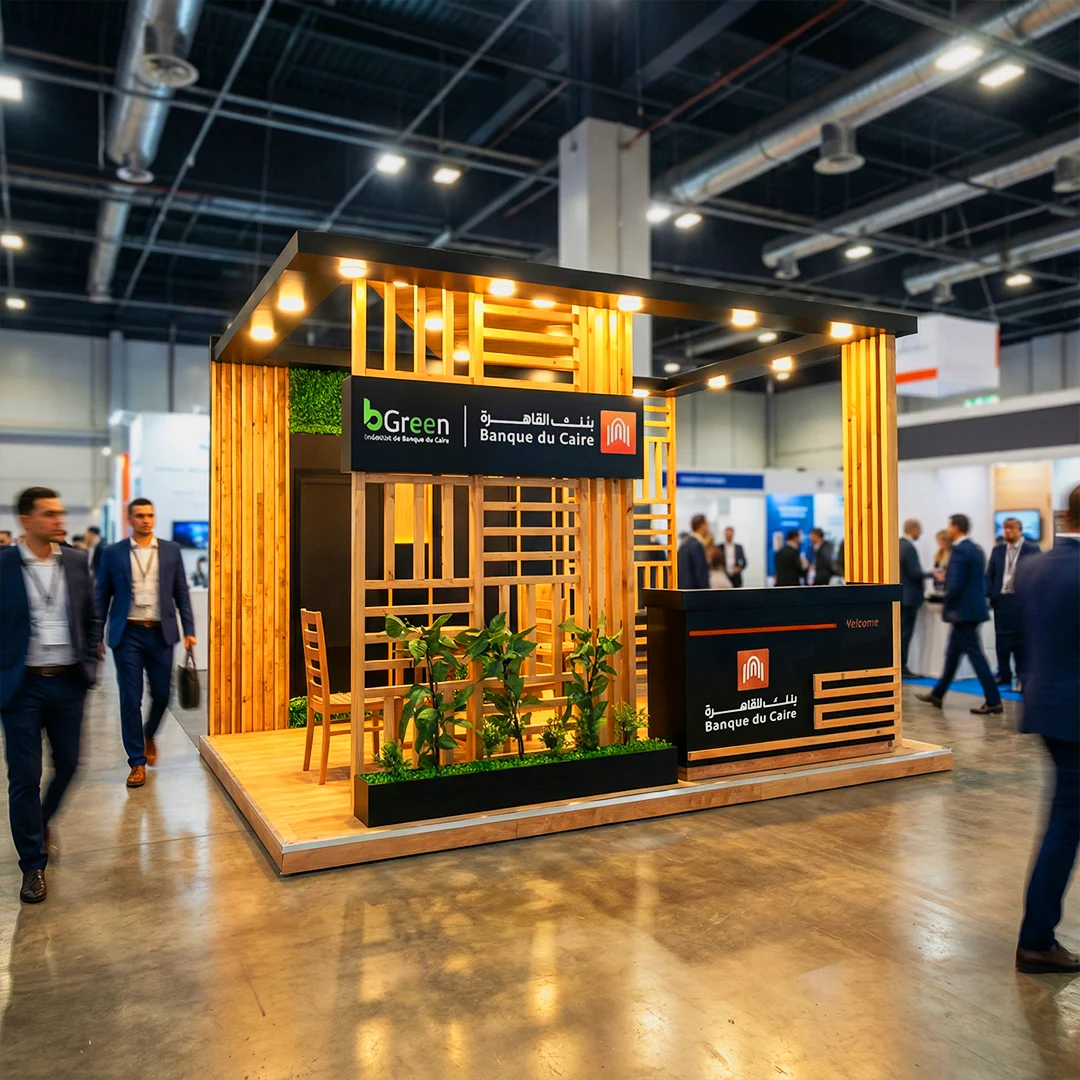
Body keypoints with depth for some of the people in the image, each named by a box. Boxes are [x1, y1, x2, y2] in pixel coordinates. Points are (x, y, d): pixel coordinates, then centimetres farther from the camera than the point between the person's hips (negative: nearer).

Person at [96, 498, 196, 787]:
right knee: (131, 699, -1)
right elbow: (102, 597, 5)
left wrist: (189, 630, 1)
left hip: (160, 633, 1)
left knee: (161, 694, 7)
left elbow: (181, 593, 7)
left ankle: (148, 736, 38)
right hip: (128, 634, -1)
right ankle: (137, 761, 11)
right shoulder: (113, 553, 1)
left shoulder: (171, 551, 5)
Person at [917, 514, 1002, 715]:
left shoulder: (959, 550, -17)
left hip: (963, 610, -10)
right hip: (973, 607, 10)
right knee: (952, 653, 17)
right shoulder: (976, 549, 12)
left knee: (974, 654, -6)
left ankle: (993, 701, -4)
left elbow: (955, 584, -22)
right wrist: (946, 576, 16)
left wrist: (946, 606, -9)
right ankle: (937, 694, 27)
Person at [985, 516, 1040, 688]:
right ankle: (1003, 676, 14)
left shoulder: (1032, 549, -2)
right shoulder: (997, 550, 12)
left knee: (1021, 641, 2)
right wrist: (988, 595, -4)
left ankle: (1021, 677, 10)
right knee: (1002, 640, 7)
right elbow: (990, 575, 10)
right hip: (1001, 600, 4)